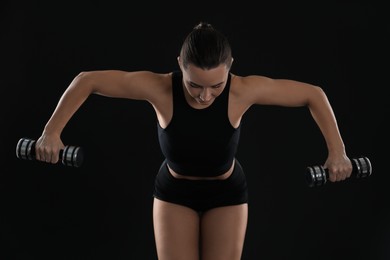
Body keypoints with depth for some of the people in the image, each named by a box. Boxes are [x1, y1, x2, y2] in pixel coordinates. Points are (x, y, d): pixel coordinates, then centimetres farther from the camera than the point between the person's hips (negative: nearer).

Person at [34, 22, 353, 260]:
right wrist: (52, 132, -21)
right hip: (175, 193, 0)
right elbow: (87, 80, -20)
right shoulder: (159, 88, -31)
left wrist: (337, 151, -20)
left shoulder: (245, 90, -30)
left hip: (227, 193, 0)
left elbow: (314, 94, -18)